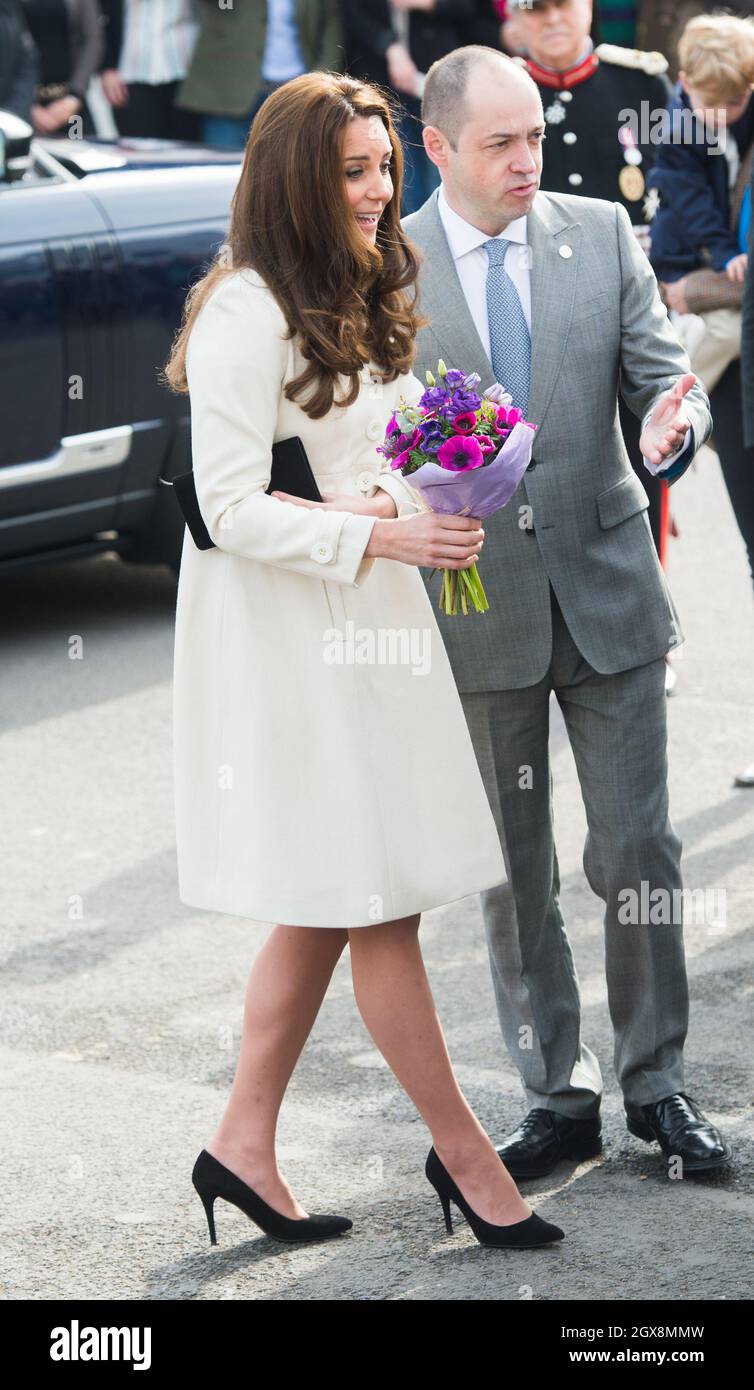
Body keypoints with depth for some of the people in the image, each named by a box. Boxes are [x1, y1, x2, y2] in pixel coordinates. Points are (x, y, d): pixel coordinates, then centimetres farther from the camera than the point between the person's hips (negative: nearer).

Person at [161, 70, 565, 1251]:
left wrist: (434, 510, 5)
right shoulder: (246, 314, -15)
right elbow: (231, 509, -17)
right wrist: (380, 534, -24)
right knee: (375, 904, -1)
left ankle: (245, 1146, 19)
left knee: (328, 909, 11)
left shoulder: (361, 303, 15)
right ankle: (464, 1152, 9)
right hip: (290, 637, -9)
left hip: (367, 625, 9)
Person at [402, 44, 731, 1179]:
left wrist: (676, 423, -20)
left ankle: (655, 1083, 17)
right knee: (513, 874, 8)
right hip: (475, 607, -1)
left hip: (606, 587, 1)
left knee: (638, 852, 3)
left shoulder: (602, 234, 2)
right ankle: (558, 1099, 19)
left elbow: (662, 374, 2)